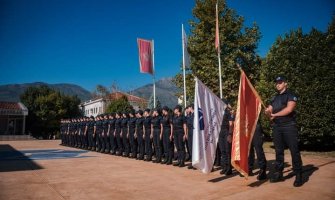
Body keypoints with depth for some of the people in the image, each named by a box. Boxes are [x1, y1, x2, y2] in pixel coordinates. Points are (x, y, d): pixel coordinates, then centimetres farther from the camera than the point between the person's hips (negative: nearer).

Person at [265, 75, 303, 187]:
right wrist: (267, 113, -12)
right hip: (277, 127, 6)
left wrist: (274, 114, -11)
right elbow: (270, 111, 12)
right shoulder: (274, 98, 17)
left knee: (294, 151, -3)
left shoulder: (291, 95, -2)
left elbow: (289, 109, -17)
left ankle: (298, 176, 4)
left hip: (289, 126, -6)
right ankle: (278, 173, 17)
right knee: (278, 151, 10)